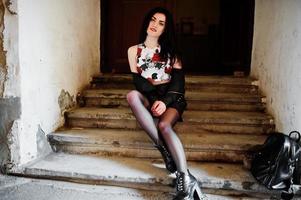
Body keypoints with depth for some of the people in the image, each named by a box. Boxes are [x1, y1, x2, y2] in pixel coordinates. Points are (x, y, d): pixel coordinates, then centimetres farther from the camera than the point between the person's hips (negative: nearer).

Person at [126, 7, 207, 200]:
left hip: (170, 99, -1)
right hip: (149, 99, 1)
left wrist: (165, 101, -20)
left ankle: (186, 180, -41)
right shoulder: (134, 50, 10)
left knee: (164, 125, -34)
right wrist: (162, 82, -11)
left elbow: (179, 82, -2)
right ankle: (166, 151, -34)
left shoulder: (170, 51, 10)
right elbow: (138, 83, 0)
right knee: (132, 95, -34)